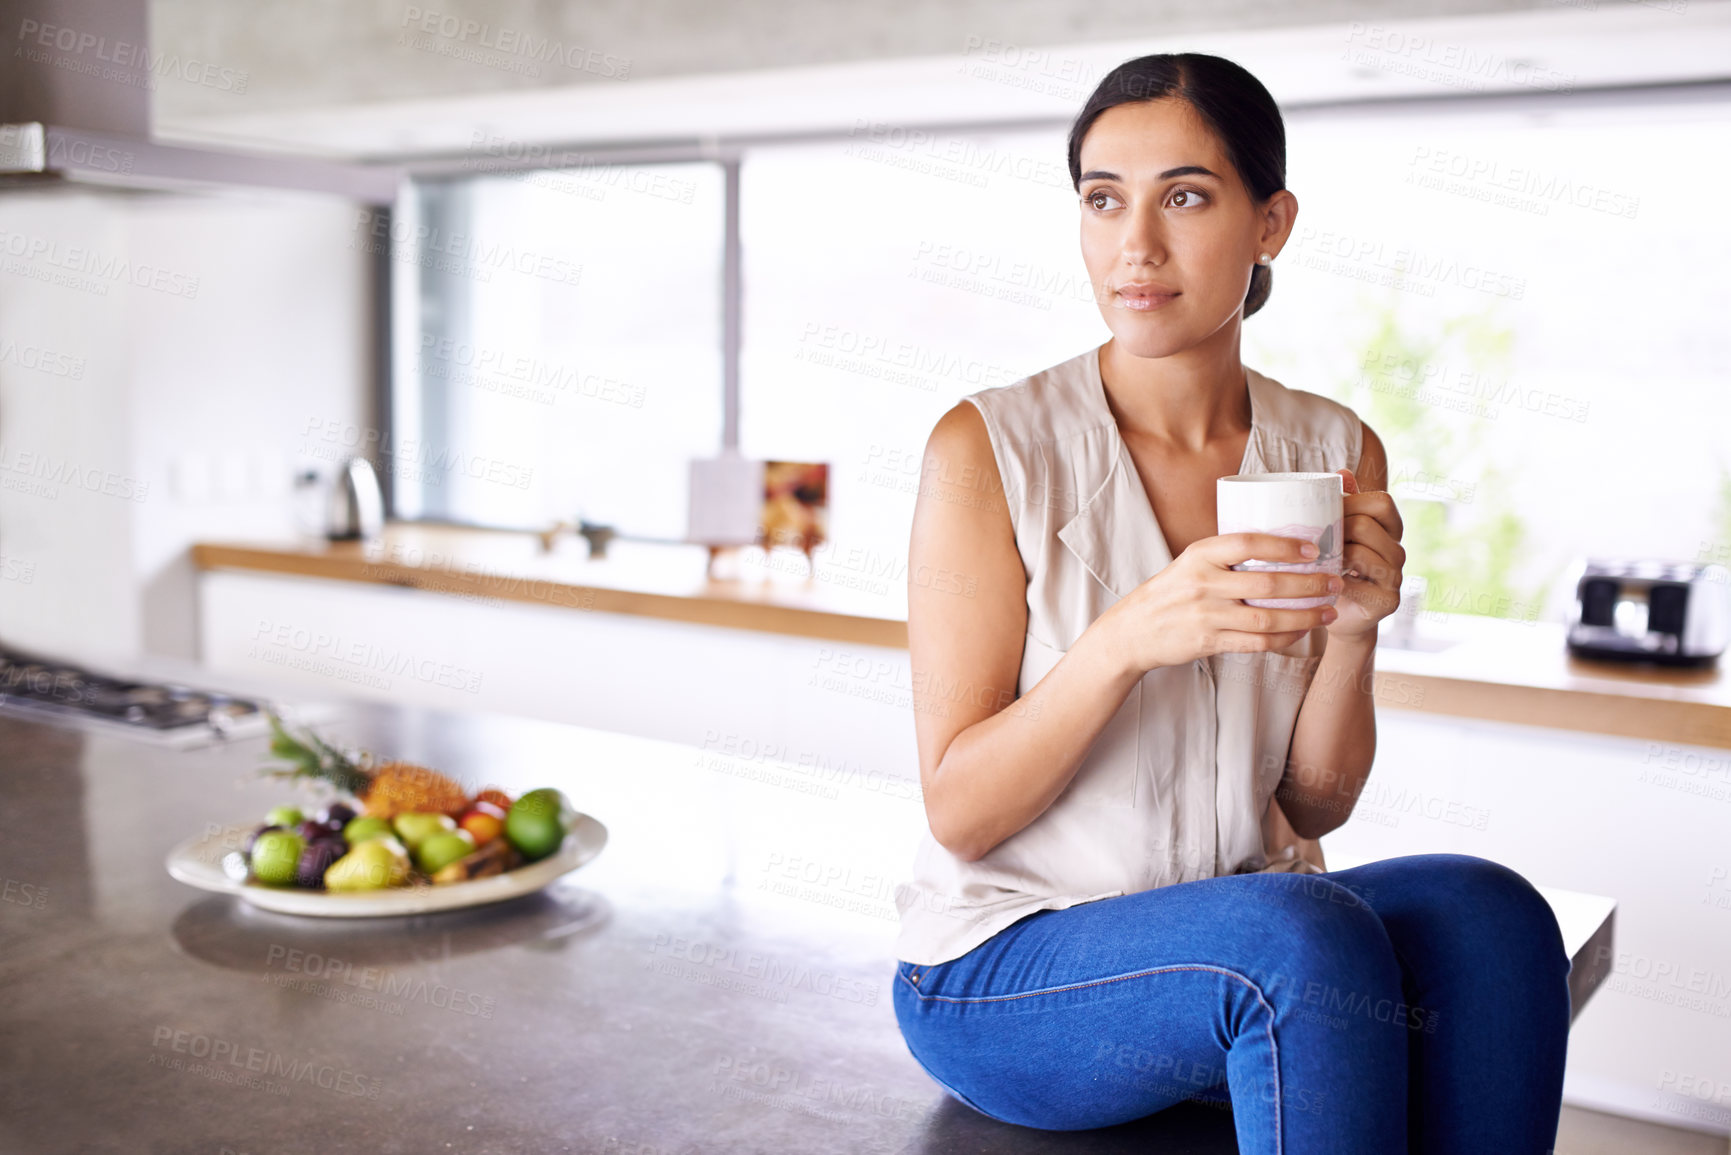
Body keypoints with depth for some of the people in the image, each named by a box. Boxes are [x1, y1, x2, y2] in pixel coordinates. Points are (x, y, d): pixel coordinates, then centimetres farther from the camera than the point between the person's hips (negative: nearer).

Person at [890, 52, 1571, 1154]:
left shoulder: (1337, 453, 2)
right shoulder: (990, 445, -12)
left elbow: (1313, 804, 4)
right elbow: (959, 812, -13)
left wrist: (1351, 632, -15)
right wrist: (1128, 637, -28)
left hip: (1246, 922, 5)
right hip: (1007, 965, -4)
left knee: (1487, 912, -25)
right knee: (1307, 935, -33)